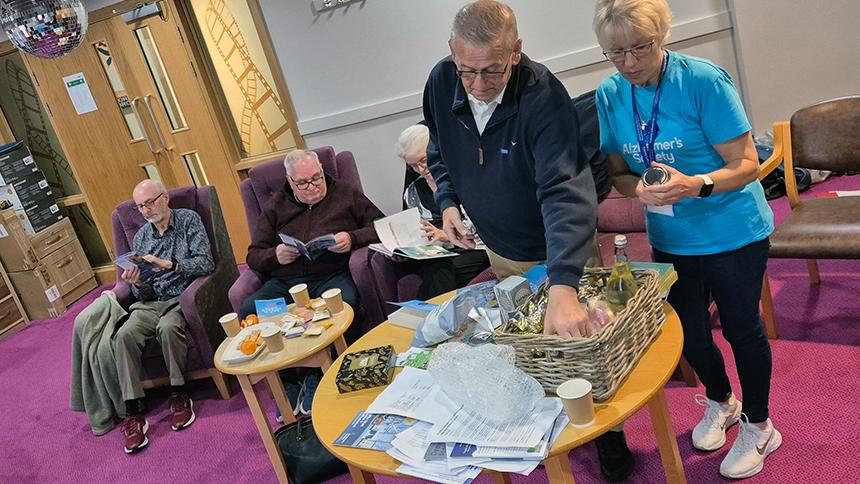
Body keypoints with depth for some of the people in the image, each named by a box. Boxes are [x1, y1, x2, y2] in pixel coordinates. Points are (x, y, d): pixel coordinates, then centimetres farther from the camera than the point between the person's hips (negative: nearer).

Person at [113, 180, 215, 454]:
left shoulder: (188, 220, 1)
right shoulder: (141, 237, 14)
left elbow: (206, 263, -10)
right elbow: (145, 293, 13)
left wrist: (168, 264, -21)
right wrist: (137, 284, -11)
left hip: (183, 297, -4)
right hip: (151, 302, 4)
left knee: (167, 328, -35)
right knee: (124, 335, -25)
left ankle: (178, 394, -15)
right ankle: (133, 411, -21)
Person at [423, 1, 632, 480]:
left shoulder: (542, 95, -31)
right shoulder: (441, 83, -13)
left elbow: (566, 192, -42)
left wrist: (563, 286, -54)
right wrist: (448, 201, -11)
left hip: (555, 256, -5)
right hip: (499, 252, 5)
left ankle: (609, 438, 38)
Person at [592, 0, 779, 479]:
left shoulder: (705, 81, -20)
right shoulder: (609, 96, -6)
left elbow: (747, 165, -18)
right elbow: (619, 172, 2)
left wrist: (696, 185, -36)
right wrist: (639, 188, -21)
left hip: (733, 233, -4)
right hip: (670, 239, 4)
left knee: (741, 327, 12)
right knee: (688, 331, 18)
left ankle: (759, 426, 38)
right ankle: (720, 402, 49)